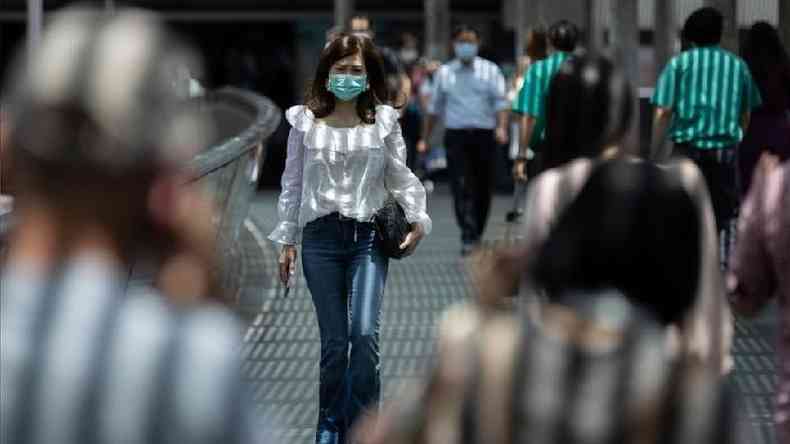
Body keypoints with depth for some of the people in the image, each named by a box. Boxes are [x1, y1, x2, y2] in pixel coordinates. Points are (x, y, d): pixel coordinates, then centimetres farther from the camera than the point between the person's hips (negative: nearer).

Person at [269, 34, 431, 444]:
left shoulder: (383, 119, 3)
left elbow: (400, 176, 6)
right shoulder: (305, 120, 5)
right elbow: (292, 182, 9)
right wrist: (287, 240, 9)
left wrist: (418, 217, -10)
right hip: (321, 236, 1)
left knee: (365, 333, -13)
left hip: (368, 235, -1)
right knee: (333, 340, 3)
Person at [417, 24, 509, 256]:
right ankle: (468, 238, -18)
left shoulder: (490, 71, 6)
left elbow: (501, 102, -3)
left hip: (484, 135, 0)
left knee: (483, 189, 5)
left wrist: (502, 127, -21)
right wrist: (425, 138, 18)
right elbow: (435, 107, 18)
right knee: (461, 187, -12)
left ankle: (477, 235, 21)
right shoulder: (444, 72, 12)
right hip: (456, 135, 0)